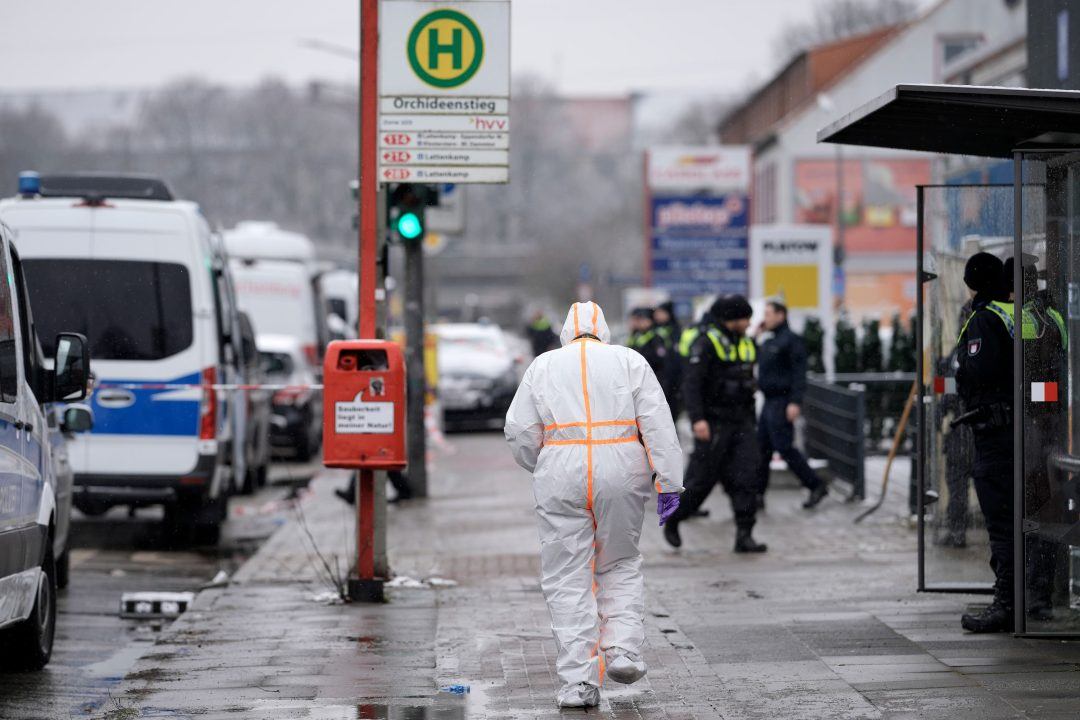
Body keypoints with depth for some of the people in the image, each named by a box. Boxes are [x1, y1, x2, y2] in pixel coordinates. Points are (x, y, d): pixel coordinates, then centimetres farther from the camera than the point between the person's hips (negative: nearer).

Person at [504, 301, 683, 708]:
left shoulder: (543, 366, 12)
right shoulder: (629, 361, 10)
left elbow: (519, 431, 5)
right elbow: (658, 424, 0)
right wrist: (669, 483, -3)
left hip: (561, 476, 0)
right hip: (620, 474, 1)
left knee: (568, 581, 3)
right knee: (619, 566, 19)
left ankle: (578, 683, -2)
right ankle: (623, 651, 2)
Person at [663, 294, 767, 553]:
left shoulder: (746, 344, 12)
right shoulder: (706, 344, -12)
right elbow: (691, 384, -18)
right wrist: (697, 419, -28)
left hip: (742, 422, 6)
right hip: (714, 422, -6)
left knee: (746, 477, -5)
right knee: (702, 479, 0)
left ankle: (744, 535, -5)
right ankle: (673, 520, 22)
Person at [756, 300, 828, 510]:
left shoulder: (791, 340, -12)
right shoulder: (767, 341, 16)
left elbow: (799, 372, -18)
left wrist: (795, 402, -24)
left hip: (781, 403, -9)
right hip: (769, 402, 9)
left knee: (785, 447, -10)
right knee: (762, 449, 9)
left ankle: (816, 486, -3)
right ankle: (757, 494, 13)